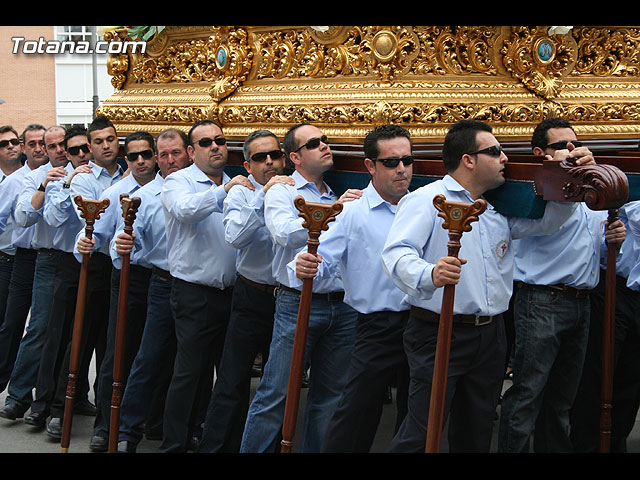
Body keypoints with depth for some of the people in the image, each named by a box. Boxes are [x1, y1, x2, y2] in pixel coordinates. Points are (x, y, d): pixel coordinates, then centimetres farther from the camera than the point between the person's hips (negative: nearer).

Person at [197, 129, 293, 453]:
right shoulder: (241, 194, -3)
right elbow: (235, 237, -21)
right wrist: (263, 195, -22)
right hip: (252, 299, -2)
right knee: (233, 381, 0)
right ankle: (215, 447, 11)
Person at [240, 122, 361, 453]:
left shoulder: (336, 198, 18)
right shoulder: (282, 193, 0)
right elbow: (286, 233, -20)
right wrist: (332, 211, -19)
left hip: (343, 307, 6)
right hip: (299, 304, -6)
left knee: (330, 395, 10)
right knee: (276, 394, -5)